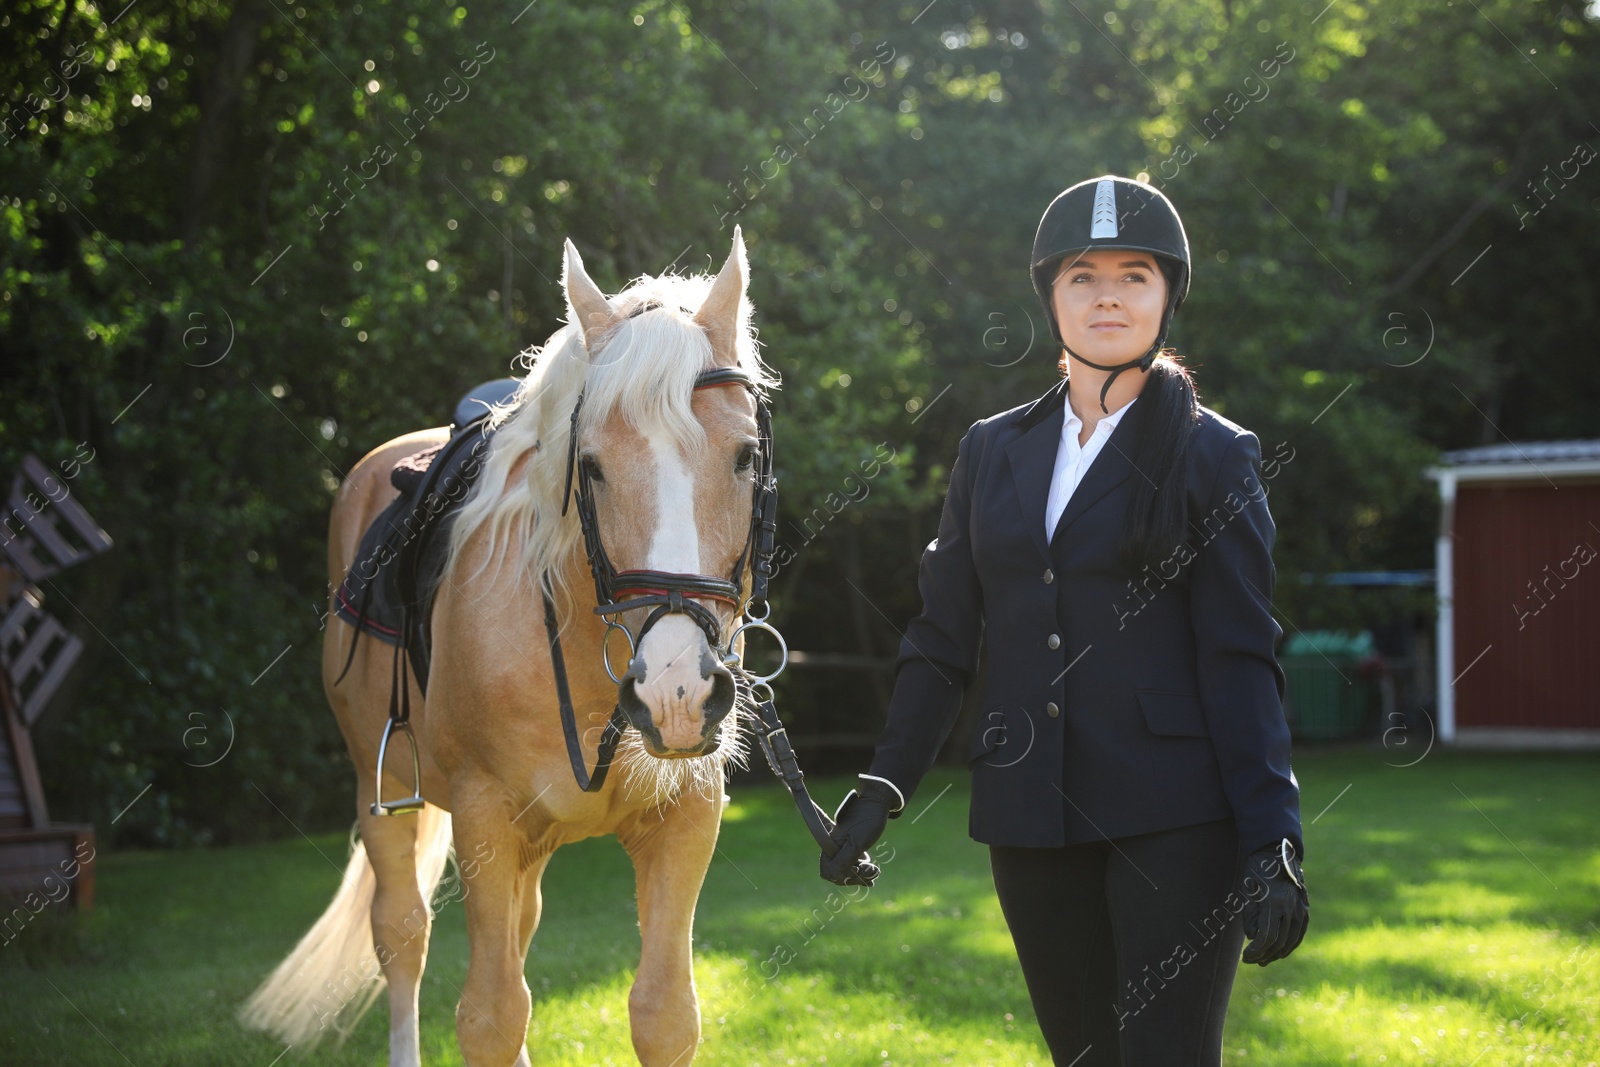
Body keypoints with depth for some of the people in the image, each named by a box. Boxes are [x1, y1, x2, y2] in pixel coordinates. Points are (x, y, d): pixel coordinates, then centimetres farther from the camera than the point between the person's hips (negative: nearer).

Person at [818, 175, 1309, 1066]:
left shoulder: (1213, 456, 0)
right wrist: (884, 787, 4)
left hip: (1173, 821, -4)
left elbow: (1243, 660, -5)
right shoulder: (993, 451, 12)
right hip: (1032, 820, 4)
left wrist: (1274, 845, -12)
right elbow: (943, 640, 14)